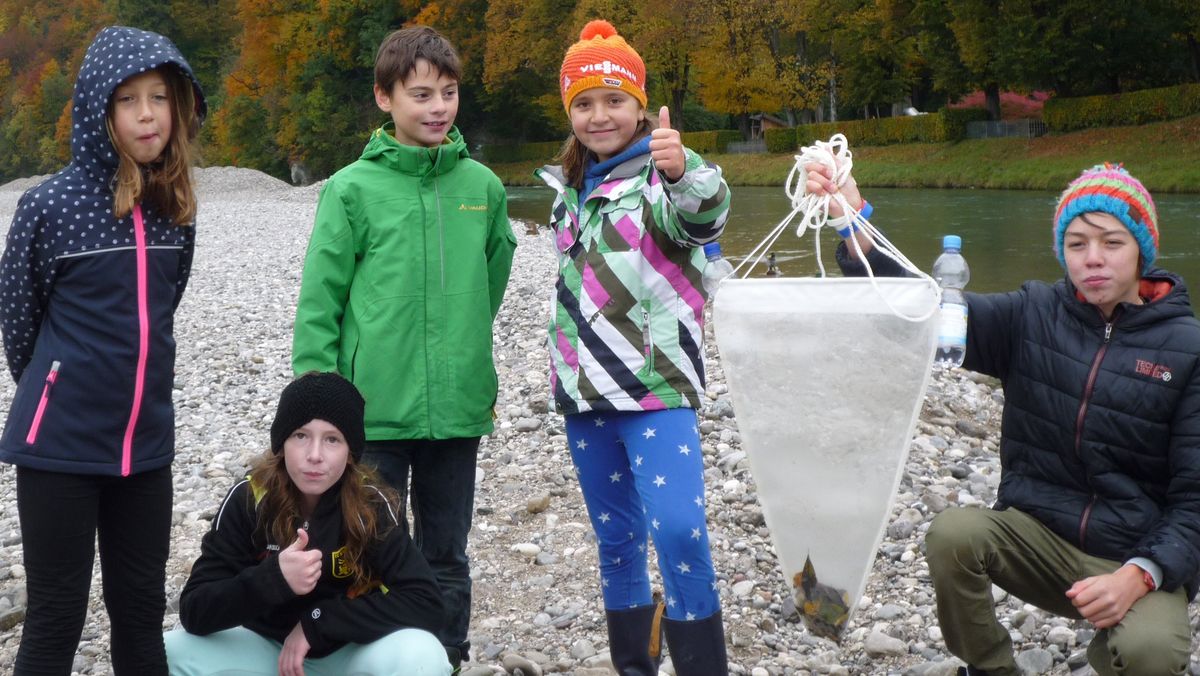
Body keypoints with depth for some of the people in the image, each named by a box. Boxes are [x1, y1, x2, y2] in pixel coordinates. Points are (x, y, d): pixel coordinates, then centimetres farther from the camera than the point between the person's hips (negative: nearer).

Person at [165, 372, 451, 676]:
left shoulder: (371, 506, -19)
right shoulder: (247, 500, -16)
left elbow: (426, 602, -25)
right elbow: (194, 611, -19)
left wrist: (317, 622, -27)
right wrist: (273, 579, -37)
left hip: (351, 651, -1)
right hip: (268, 647, 1)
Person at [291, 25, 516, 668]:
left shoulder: (483, 186, 3)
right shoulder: (353, 188, -6)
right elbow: (319, 303, -5)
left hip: (457, 409, 3)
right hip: (374, 411, -3)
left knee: (446, 559, 14)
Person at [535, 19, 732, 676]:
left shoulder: (660, 176, -9)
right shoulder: (570, 190, 11)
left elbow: (702, 215, -33)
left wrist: (682, 169, -53)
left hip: (656, 383, -6)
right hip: (585, 388, 6)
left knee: (676, 527, -20)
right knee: (616, 535, 13)